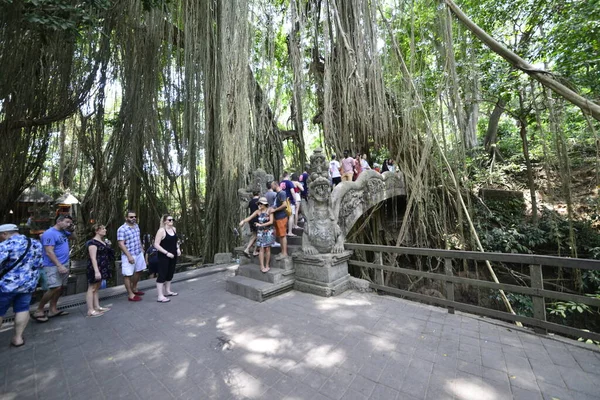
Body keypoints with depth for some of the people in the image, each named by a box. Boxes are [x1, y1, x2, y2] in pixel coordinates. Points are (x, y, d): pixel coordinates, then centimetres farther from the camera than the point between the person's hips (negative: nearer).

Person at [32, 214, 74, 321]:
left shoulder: (63, 232, 11)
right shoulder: (49, 234, -14)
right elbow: (49, 252, -19)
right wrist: (59, 266, -23)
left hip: (64, 264, 8)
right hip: (53, 266, -8)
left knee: (60, 288, 9)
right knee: (55, 288, -14)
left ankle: (53, 310, 16)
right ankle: (38, 311, 1)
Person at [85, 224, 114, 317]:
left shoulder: (102, 241, 11)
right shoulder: (93, 242, -16)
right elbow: (93, 258, -22)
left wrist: (108, 245, 8)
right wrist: (96, 271, -26)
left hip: (102, 267, 9)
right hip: (95, 268, -9)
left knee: (97, 288, 15)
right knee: (92, 288, -1)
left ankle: (97, 307, 23)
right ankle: (90, 310, 4)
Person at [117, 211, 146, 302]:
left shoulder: (136, 226, 6)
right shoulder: (122, 229, -17)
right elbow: (121, 244, -19)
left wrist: (141, 250, 19)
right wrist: (129, 256, -23)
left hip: (139, 254, 8)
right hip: (129, 255, -8)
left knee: (138, 271, 20)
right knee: (128, 275, 3)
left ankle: (134, 289, 38)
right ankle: (131, 295, 13)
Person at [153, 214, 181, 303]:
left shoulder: (174, 229, 7)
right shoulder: (161, 230, -14)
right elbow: (156, 244, -17)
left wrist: (178, 248, 4)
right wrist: (167, 253, -20)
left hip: (173, 256, 7)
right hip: (164, 256, -7)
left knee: (170, 274, 16)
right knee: (162, 275, -3)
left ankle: (167, 291, 31)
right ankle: (160, 296, 3)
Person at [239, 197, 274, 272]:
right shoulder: (258, 211, 4)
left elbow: (271, 221, -12)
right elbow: (250, 217, -5)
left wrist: (261, 225, -16)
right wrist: (243, 221, -22)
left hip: (268, 231, -2)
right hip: (260, 232, 2)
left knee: (267, 249, 2)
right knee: (261, 249, -1)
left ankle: (267, 266, 13)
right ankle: (262, 266, 5)